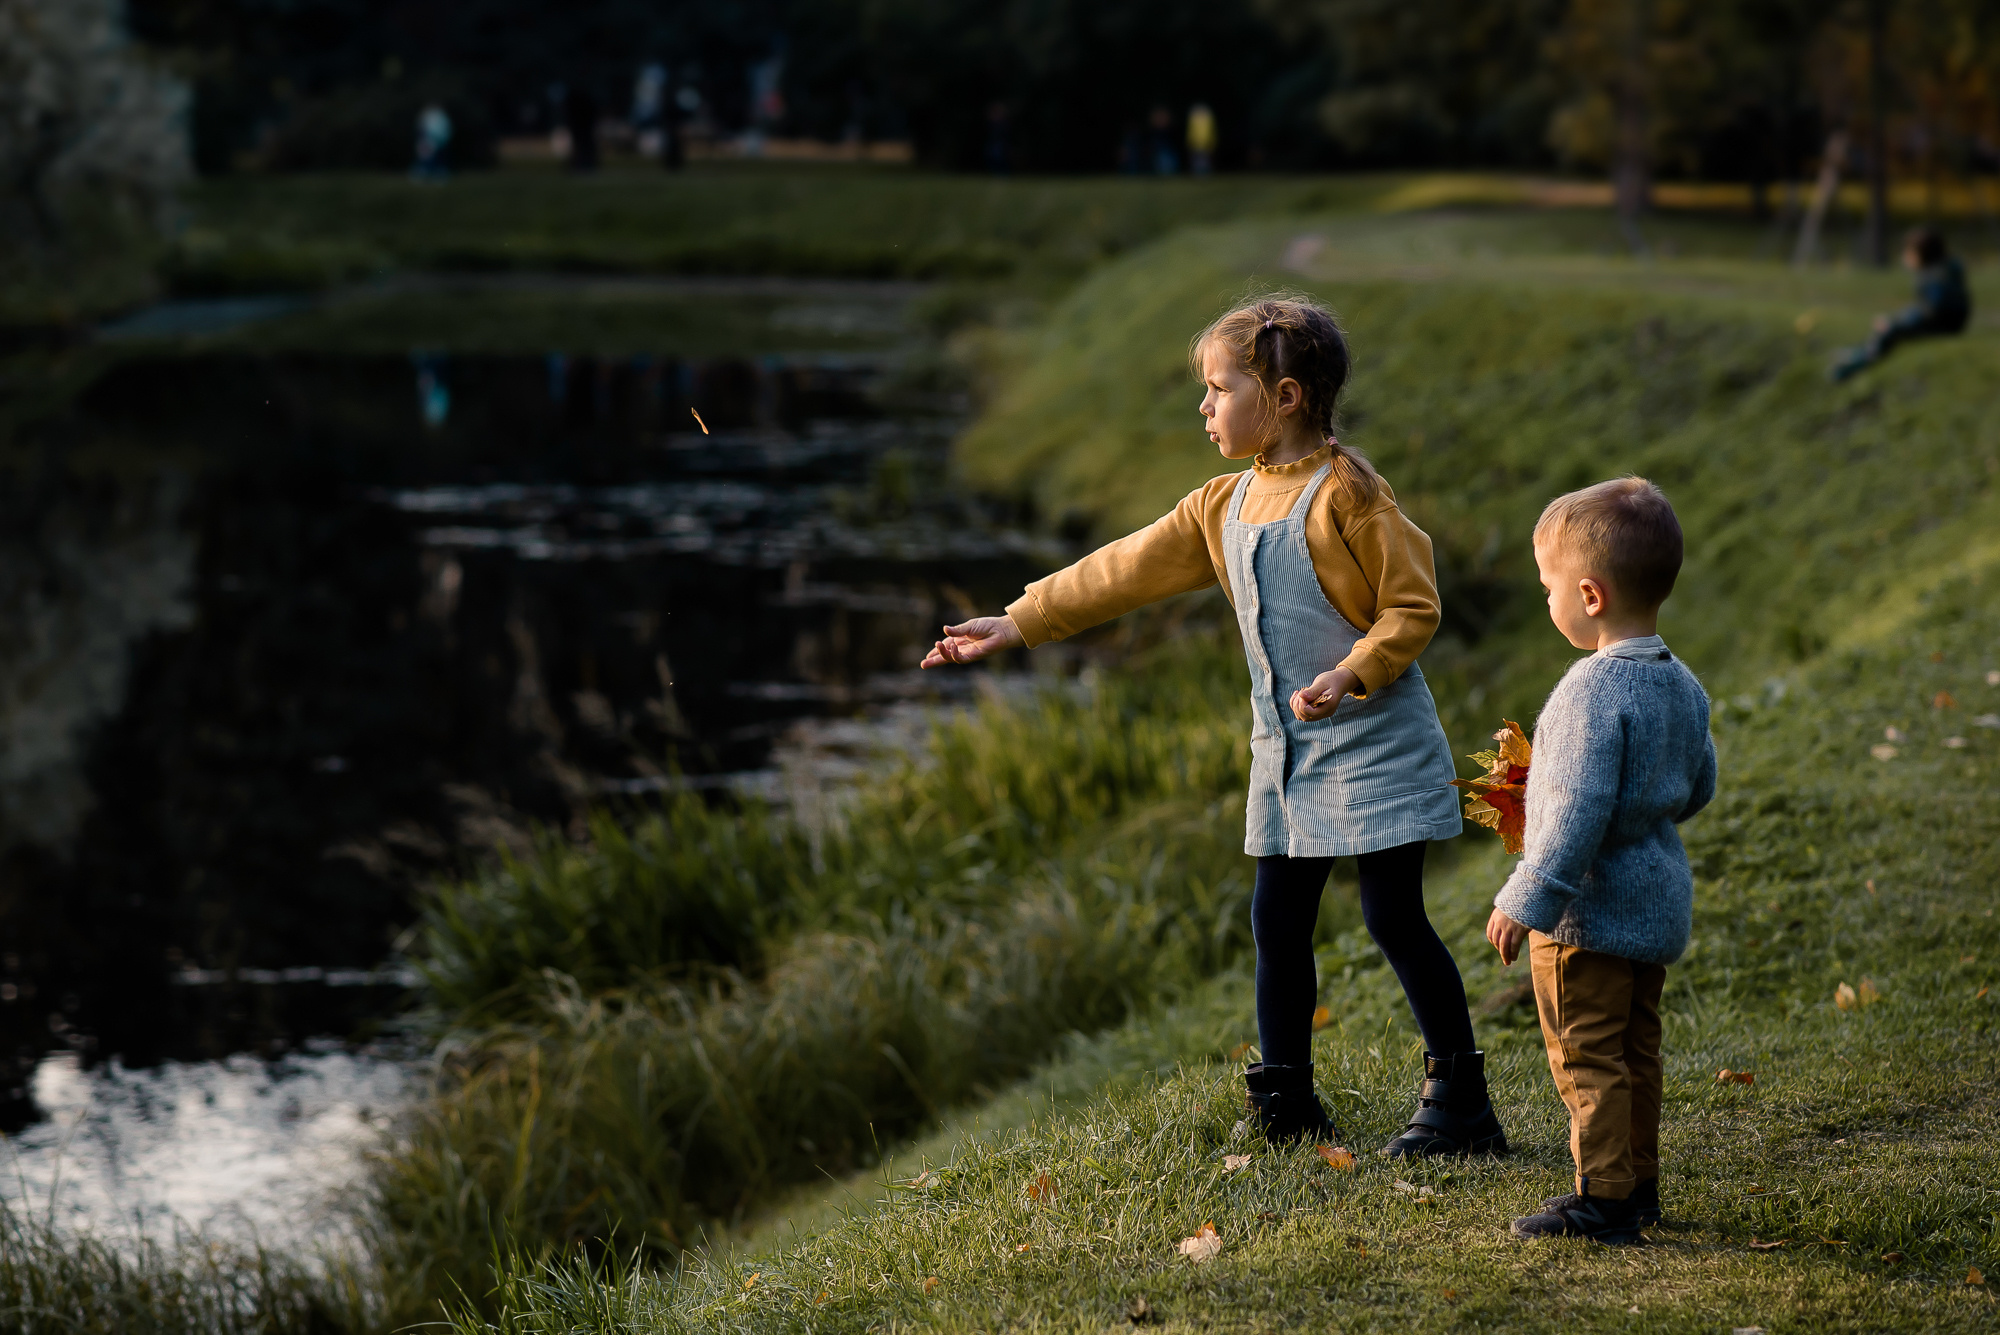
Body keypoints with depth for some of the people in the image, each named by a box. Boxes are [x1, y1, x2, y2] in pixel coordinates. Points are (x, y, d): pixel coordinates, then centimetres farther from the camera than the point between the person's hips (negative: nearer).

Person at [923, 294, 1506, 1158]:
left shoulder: (1345, 492, -13)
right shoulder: (1222, 508, 11)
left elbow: (1413, 607, -13)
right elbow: (1124, 572, 13)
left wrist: (1353, 673, -27)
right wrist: (1017, 625, 11)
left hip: (1372, 741, -8)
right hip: (1288, 754, 8)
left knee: (1395, 920, -7)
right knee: (1276, 921, 8)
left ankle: (1460, 1102, 1)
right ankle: (1285, 1107, 17)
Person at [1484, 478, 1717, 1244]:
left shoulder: (1595, 692, -24)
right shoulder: (1682, 686, 5)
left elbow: (1577, 814, -26)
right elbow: (1697, 788, 16)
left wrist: (1524, 902, -21)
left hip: (1590, 913, -9)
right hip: (1658, 902, 9)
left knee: (1587, 1058, -1)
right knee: (1634, 1050, 18)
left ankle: (1603, 1201, 3)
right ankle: (1638, 1186, 26)